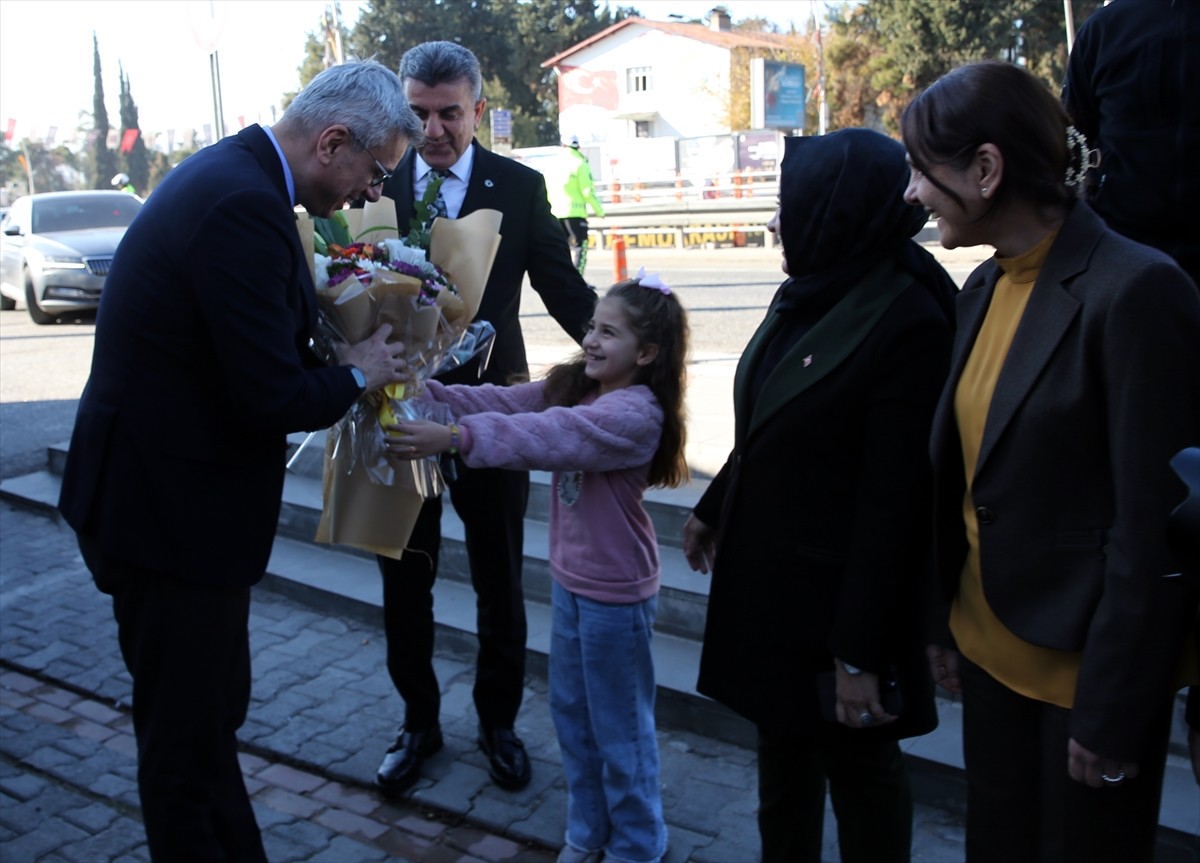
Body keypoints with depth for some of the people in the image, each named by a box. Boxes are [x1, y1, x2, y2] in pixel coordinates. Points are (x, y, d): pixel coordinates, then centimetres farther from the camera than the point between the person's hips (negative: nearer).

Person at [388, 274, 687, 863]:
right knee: (572, 713, 21)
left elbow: (549, 436, -36)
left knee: (619, 727, 8)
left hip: (614, 592, -8)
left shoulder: (636, 413, -24)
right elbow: (510, 403, -7)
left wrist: (455, 437, -44)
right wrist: (430, 394, -21)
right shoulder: (572, 384, 2)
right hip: (570, 579, 8)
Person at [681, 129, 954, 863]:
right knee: (783, 741, 22)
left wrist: (861, 650, -20)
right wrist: (714, 507, 23)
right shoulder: (808, 295, 3)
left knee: (858, 764, 12)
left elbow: (894, 505, -22)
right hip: (768, 573, 8)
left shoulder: (906, 322, -21)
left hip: (837, 593, -8)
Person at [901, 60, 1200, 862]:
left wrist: (1112, 712, -15)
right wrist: (944, 622, 11)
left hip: (1084, 666, -7)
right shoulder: (985, 287, 4)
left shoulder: (1136, 290, -19)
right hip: (991, 646, 7)